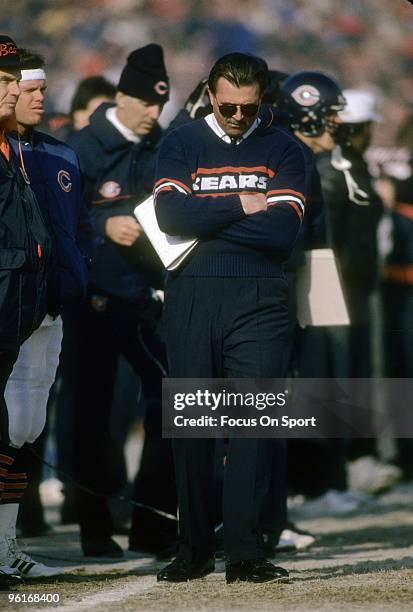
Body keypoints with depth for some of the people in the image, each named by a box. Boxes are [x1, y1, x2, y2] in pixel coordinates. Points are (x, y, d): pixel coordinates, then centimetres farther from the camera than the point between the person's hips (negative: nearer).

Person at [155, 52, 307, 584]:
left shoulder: (282, 150, 9)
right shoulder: (180, 145, 9)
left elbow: (285, 230, -6)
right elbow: (171, 215, -8)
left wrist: (207, 220, -6)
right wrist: (243, 206, -7)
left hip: (258, 300, 0)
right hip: (191, 299, 0)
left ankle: (244, 551, -6)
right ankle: (194, 549, 8)